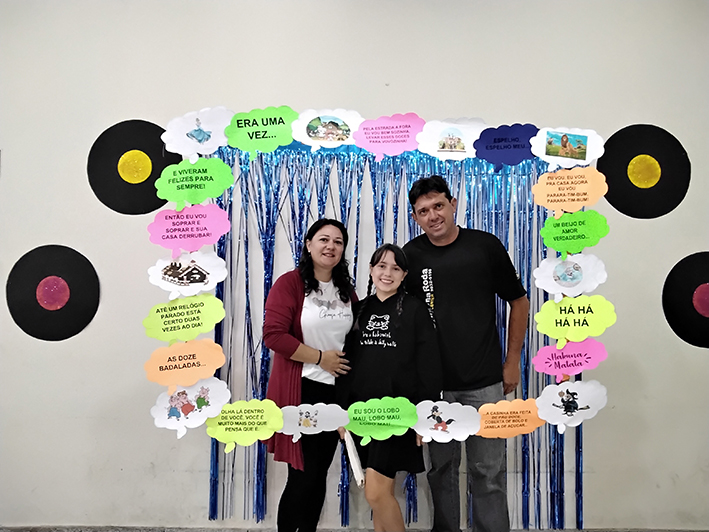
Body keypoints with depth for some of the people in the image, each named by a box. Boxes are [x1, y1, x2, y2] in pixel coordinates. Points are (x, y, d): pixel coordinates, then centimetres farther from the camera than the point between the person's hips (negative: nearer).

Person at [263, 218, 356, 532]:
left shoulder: (346, 290, 9)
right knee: (303, 476, 1)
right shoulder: (290, 283, -11)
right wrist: (321, 357, -16)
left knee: (319, 474, 16)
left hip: (335, 391, 6)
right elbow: (273, 335, -19)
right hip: (300, 390, -6)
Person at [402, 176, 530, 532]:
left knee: (489, 473, 6)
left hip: (485, 383, -1)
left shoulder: (485, 246, -4)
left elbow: (518, 302, 5)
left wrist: (512, 362, 4)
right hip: (434, 383, 2)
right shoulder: (411, 256, -1)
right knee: (441, 469, 15)